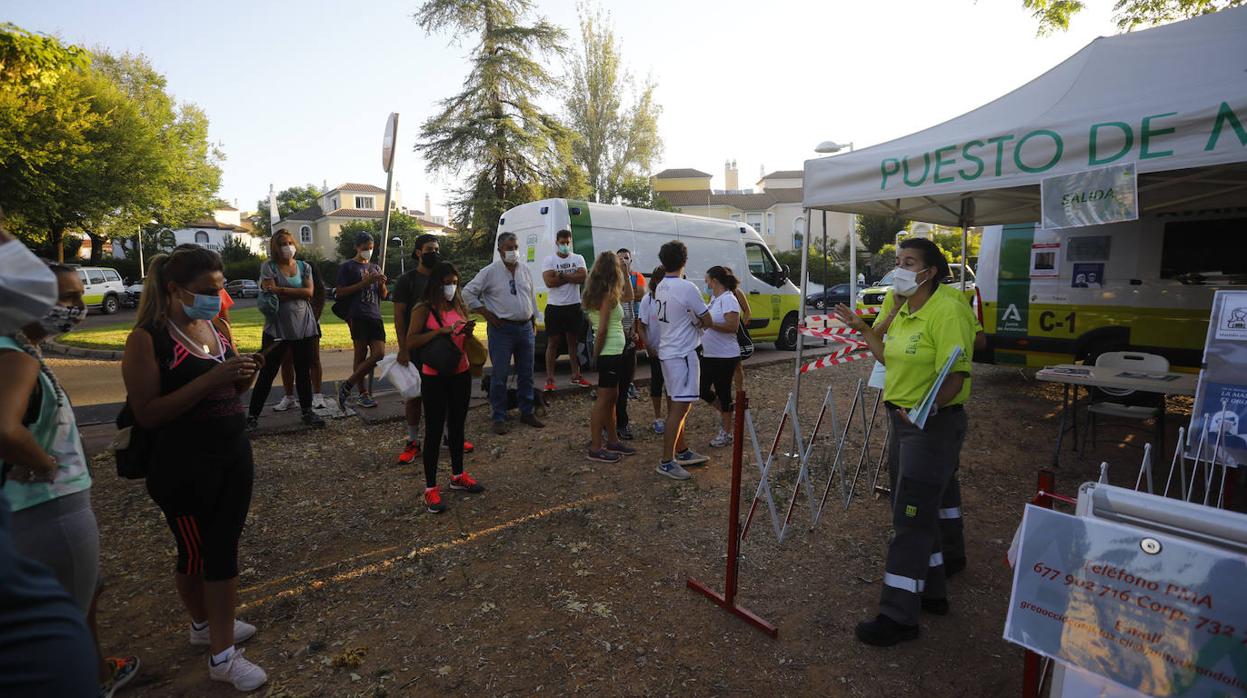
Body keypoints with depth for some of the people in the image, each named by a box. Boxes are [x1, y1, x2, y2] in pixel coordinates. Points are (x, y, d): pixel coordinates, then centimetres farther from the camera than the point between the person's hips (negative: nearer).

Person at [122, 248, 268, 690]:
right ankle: (204, 624, 31)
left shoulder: (214, 326, 5)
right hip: (183, 467, -6)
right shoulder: (148, 338, -15)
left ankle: (214, 625, 31)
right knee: (196, 554, 11)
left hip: (234, 455, 6)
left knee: (225, 549, 13)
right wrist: (210, 379, -28)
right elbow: (147, 413, -20)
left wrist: (244, 375, -6)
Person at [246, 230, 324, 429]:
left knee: (304, 372, 10)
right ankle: (253, 415, 12)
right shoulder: (269, 266, 1)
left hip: (304, 326, 3)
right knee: (267, 373, 1)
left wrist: (281, 290, -12)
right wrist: (298, 293, -8)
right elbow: (271, 293, -11)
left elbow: (309, 292, -6)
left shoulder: (304, 267, 9)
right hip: (277, 328, -3)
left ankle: (307, 412, 21)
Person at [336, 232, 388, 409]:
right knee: (361, 354, -3)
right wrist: (363, 283, -12)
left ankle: (347, 386, 6)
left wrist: (382, 284, -1)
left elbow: (383, 296, 21)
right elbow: (340, 293, -4)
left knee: (379, 353, -5)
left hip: (375, 316, 6)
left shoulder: (375, 268, 21)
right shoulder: (347, 267, 4)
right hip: (357, 316, -5)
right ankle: (363, 394, 6)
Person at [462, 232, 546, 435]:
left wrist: (534, 323, 14)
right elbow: (468, 293, -5)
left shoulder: (525, 270, 10)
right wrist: (487, 315, -8)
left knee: (526, 373, 11)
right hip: (502, 329, -5)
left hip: (525, 327, 5)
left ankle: (527, 412, 24)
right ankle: (498, 418, 7)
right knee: (500, 375, -2)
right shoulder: (490, 272, -5)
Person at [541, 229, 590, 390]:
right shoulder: (549, 260, -1)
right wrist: (572, 277, -10)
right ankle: (549, 379, 6)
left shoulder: (578, 259, 6)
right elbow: (549, 282, -16)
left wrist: (561, 275, -13)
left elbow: (584, 277, -11)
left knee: (573, 341, 11)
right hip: (554, 307, -2)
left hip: (574, 306, 2)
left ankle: (576, 375, 20)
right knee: (553, 343, 1)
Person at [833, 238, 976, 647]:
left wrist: (926, 409, -37)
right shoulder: (904, 311, 10)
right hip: (904, 419, 9)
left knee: (910, 519, -5)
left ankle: (899, 616, 6)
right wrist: (861, 328, 15)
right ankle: (932, 592, 35)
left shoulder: (946, 310, -19)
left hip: (935, 424, -9)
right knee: (918, 513, 18)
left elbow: (956, 375, -25)